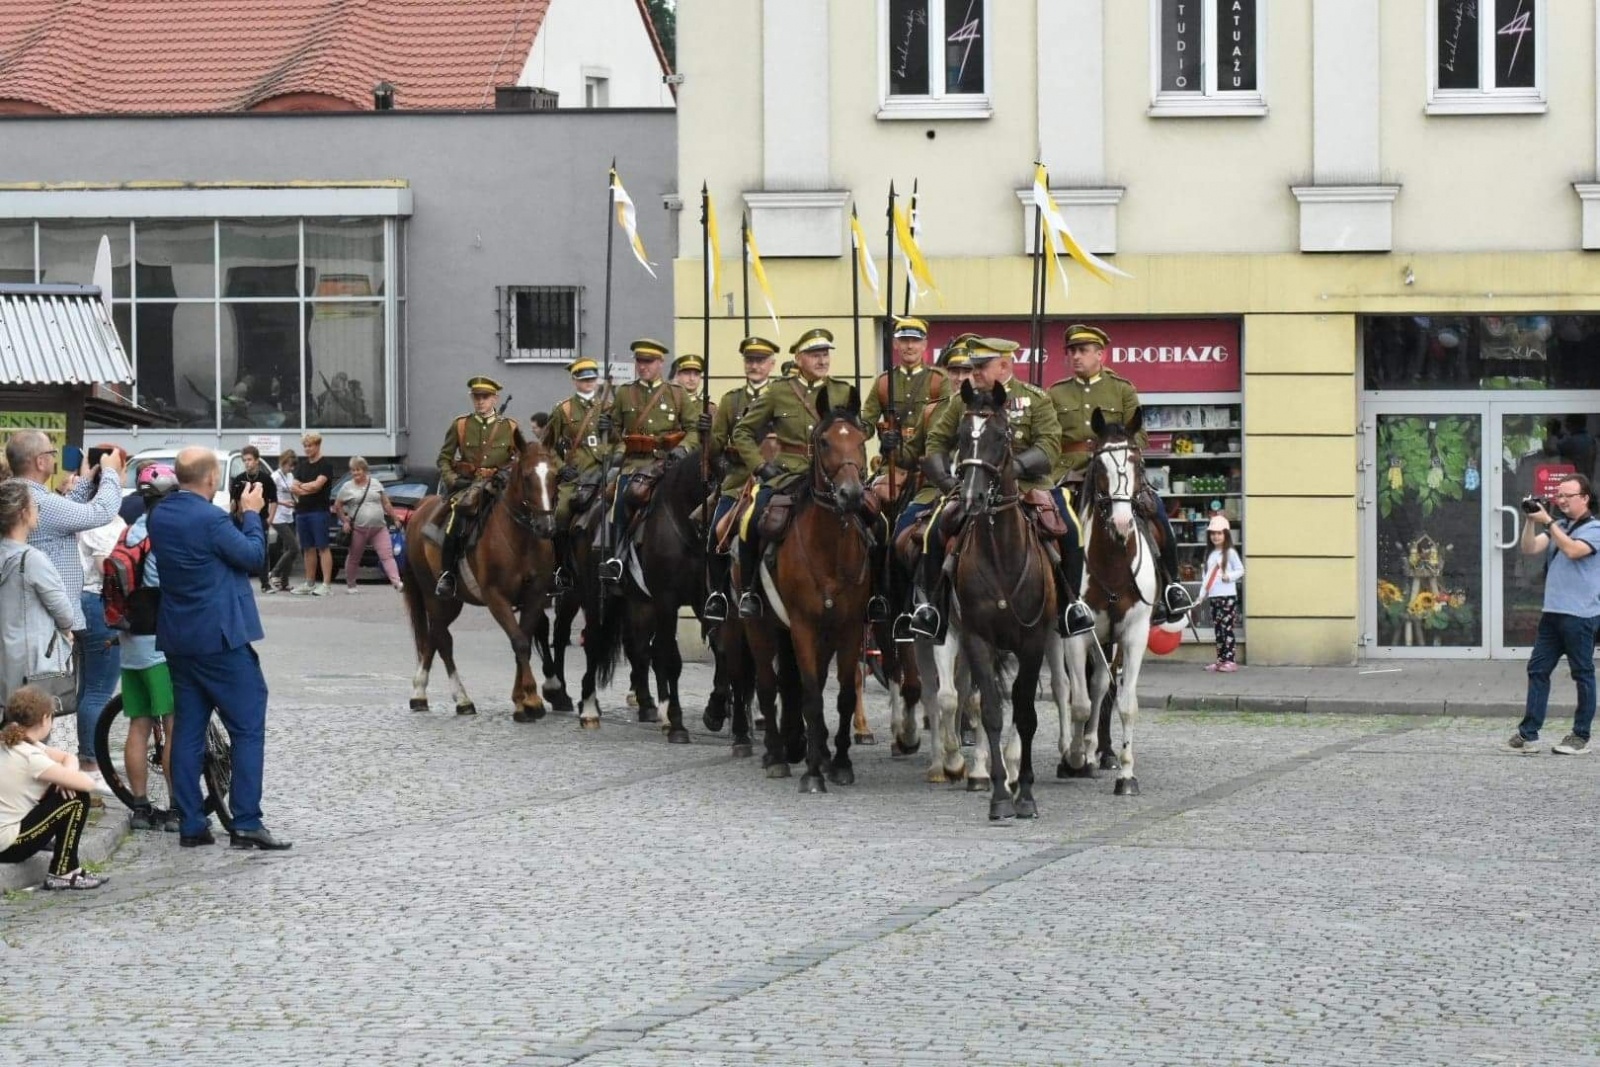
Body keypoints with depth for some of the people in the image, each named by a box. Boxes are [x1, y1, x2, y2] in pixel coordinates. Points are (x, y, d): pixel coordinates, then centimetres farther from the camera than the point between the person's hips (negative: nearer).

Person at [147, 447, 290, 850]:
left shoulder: (159, 517, 5)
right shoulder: (210, 518, -19)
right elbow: (254, 556, -10)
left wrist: (240, 513, 14)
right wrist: (251, 513, 2)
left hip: (178, 638, 8)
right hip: (221, 636, -8)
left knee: (187, 730, 10)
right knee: (248, 729, -1)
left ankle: (191, 825, 10)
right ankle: (246, 823, -6)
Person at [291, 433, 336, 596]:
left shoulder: (325, 464, -2)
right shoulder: (302, 465, 18)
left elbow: (318, 484, -13)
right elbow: (295, 487, 10)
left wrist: (301, 487, 1)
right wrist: (308, 489, -8)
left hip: (319, 511, -6)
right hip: (302, 511, 6)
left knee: (322, 547, -8)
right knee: (308, 549, 9)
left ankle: (326, 584, -12)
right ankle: (310, 584, 13)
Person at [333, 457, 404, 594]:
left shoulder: (375, 483, 9)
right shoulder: (347, 487, 3)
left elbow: (386, 504, 13)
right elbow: (337, 506, 7)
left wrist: (395, 518, 10)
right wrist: (344, 521, -4)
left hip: (379, 528, 1)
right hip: (358, 529, -1)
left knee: (387, 555, -10)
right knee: (354, 558, 9)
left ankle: (396, 582, -19)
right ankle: (350, 585, 24)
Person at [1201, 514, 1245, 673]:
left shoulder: (1230, 553, -3)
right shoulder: (1210, 554, 15)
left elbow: (1240, 570, -4)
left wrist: (1229, 576, -21)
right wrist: (1202, 594, 11)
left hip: (1228, 596, -6)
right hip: (1213, 597, 6)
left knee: (1227, 628, -8)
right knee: (1217, 630, 7)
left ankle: (1229, 661, -7)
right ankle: (1220, 660, 12)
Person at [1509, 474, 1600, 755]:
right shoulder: (1558, 527, 14)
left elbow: (1573, 550, -22)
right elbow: (1529, 549, 7)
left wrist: (1546, 521, -19)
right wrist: (1531, 520, -5)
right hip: (1553, 612, 7)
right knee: (1537, 669, 4)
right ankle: (1528, 734, 6)